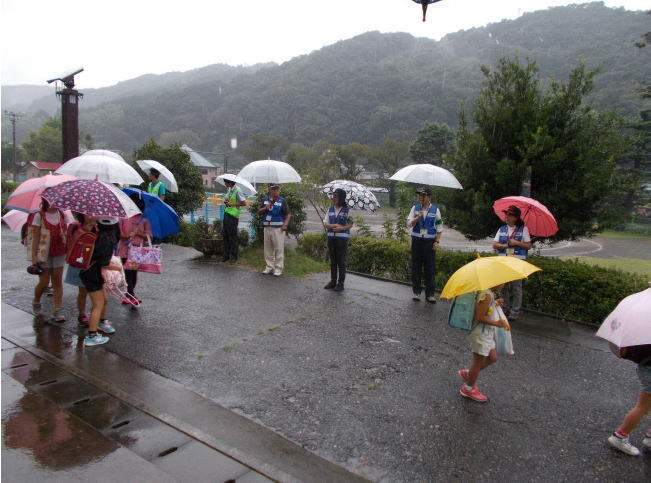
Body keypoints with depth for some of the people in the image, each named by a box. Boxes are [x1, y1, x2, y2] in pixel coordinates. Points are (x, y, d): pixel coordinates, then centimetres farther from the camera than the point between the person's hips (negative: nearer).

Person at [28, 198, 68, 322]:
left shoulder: (62, 214, 4)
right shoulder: (39, 215, -7)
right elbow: (35, 237, -7)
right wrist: (34, 256, -10)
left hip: (59, 253, 3)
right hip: (43, 253, -3)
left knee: (58, 281, 2)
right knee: (44, 282, 2)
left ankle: (57, 312, 6)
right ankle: (36, 303, 32)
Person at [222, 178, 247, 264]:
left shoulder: (237, 190, -13)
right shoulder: (229, 190, 12)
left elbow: (244, 203, -16)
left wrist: (232, 204, -16)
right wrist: (226, 200, 4)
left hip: (233, 215, -8)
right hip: (226, 214, 8)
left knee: (232, 237, -1)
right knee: (225, 235, 11)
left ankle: (233, 257, 7)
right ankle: (226, 255, 20)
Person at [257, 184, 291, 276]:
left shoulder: (282, 201, -1)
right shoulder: (266, 199, 11)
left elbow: (288, 214, -3)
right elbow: (259, 212, 13)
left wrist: (285, 224, -17)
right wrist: (265, 208, -6)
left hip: (278, 228, -5)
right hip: (267, 227, 5)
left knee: (279, 248, -3)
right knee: (268, 248, 10)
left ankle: (278, 268, 4)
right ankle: (269, 267, 21)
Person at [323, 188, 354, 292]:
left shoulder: (347, 210, -5)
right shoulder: (330, 209, 7)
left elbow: (350, 225, -3)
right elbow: (325, 224, 5)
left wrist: (341, 228, -20)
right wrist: (333, 225, -14)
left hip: (342, 238, -4)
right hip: (331, 238, 4)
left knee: (341, 261, 0)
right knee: (332, 261, 12)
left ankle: (340, 283, 8)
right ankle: (333, 281, 23)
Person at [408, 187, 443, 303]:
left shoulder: (435, 210, 3)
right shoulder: (415, 208, 6)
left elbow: (439, 228, 4)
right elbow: (410, 223, -1)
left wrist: (437, 241, -4)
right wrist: (418, 217, -19)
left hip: (429, 241, -1)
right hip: (417, 240, 1)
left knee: (430, 267, -1)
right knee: (416, 267, 5)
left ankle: (430, 294, 6)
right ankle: (416, 291, 16)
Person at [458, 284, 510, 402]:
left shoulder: (488, 292, 3)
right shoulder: (487, 295, -27)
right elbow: (479, 317, -27)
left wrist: (495, 304, 7)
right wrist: (497, 323, -23)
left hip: (487, 333, 10)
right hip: (480, 334, -10)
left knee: (492, 358, 22)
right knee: (478, 362, 7)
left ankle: (467, 373, 35)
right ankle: (469, 389, 26)